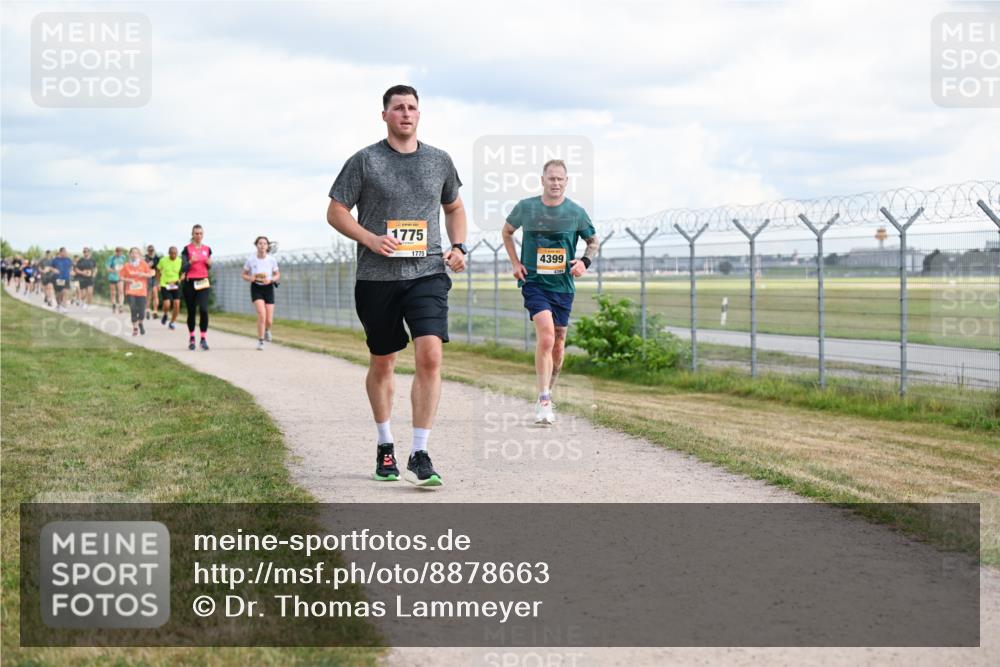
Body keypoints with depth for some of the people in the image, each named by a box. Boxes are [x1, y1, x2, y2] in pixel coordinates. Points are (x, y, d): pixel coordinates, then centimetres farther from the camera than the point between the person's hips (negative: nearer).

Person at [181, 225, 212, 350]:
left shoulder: (207, 249, 9)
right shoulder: (187, 249, -2)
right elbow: (183, 268, -8)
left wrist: (209, 263, -4)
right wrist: (190, 262, -27)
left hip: (203, 283, 2)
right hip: (189, 283, -2)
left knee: (204, 309, -15)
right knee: (191, 311, 5)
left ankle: (203, 339, -14)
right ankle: (191, 338, 19)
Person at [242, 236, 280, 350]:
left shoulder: (272, 260, -5)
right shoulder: (251, 259, -7)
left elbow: (277, 275, 7)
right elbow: (244, 275, 5)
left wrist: (270, 280, -14)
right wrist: (250, 278, -18)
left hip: (268, 288, 2)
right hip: (256, 288, -2)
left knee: (269, 321, -2)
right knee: (262, 314, -24)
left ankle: (267, 329, 38)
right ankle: (260, 341, -9)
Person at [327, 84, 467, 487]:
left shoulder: (440, 161, 11)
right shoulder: (364, 161, 1)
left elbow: (454, 208, 25)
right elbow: (335, 212, 2)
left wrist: (458, 246, 8)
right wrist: (370, 239, -14)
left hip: (428, 273, 1)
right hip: (377, 277, -1)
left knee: (430, 356, -17)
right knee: (382, 363, 11)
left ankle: (419, 456, -13)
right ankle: (384, 445, 31)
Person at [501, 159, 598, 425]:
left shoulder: (576, 212, 0)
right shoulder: (525, 207, -1)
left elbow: (594, 241, 14)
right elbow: (507, 232, 16)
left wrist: (585, 261, -6)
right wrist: (515, 263, 5)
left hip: (563, 285, 3)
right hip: (534, 282, -3)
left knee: (558, 343, 10)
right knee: (546, 335, -22)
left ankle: (547, 396, 30)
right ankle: (544, 401, -19)